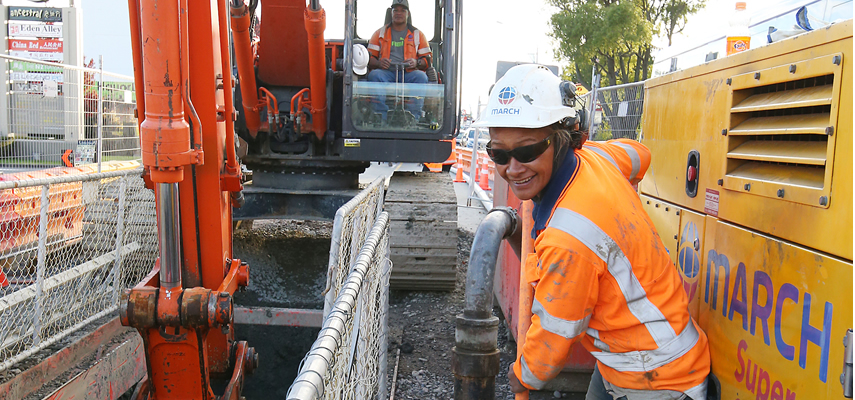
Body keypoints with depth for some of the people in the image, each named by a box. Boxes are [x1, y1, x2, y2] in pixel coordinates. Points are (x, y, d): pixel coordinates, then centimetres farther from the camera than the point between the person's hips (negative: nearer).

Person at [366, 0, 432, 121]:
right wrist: (379, 63, -10)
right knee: (374, 75, -33)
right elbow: (369, 57, 14)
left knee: (421, 77, -33)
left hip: (409, 74, 0)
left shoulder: (417, 34, 20)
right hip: (386, 72, 0)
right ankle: (382, 119, -39)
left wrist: (416, 63, -8)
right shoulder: (380, 33, 20)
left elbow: (427, 59, 15)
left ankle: (414, 119, -38)